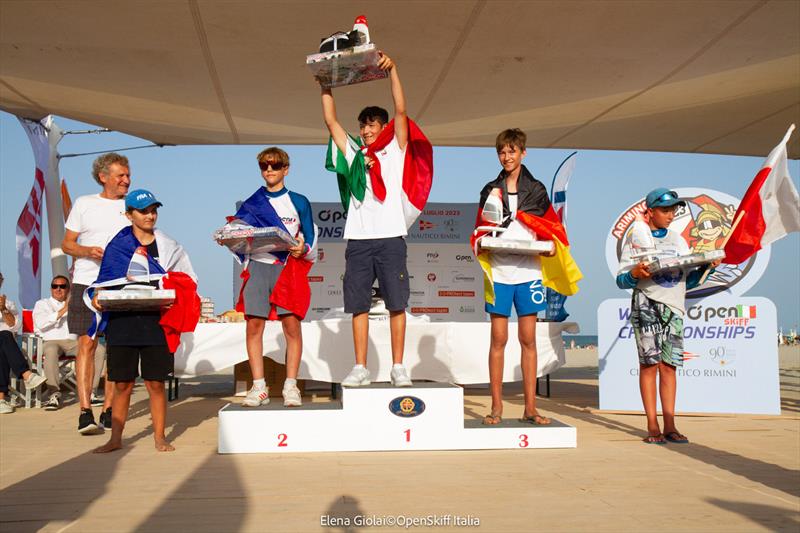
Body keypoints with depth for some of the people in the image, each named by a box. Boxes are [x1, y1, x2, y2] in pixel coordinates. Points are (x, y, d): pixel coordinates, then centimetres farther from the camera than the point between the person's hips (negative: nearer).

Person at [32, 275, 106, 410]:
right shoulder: (42, 304, 17)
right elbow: (41, 324, -5)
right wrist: (63, 310, -11)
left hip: (72, 342, 3)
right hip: (51, 341, -3)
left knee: (100, 349, -23)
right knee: (51, 351, -40)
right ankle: (54, 394, -36)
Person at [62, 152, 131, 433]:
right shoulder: (84, 204, 9)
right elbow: (67, 244, 10)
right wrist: (88, 251, -10)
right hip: (87, 282, -1)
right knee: (87, 344, -7)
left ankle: (108, 411, 10)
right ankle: (85, 412, -6)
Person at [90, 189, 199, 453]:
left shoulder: (168, 246, 8)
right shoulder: (116, 246, 8)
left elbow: (185, 283, 9)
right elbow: (104, 281, 11)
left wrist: (172, 299, -10)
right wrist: (96, 296, -10)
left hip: (156, 321, 0)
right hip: (121, 320, 0)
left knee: (155, 383, 3)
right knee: (122, 384, 5)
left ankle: (159, 437, 13)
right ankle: (115, 438, 16)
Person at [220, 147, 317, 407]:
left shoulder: (299, 202, 10)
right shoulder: (251, 204, 16)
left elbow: (311, 238, 9)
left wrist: (303, 250, -12)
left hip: (288, 267, -2)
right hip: (258, 266, 2)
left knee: (292, 324, -8)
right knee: (253, 325, -4)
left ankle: (291, 386, 1)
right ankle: (259, 387, 3)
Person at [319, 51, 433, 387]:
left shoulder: (396, 150, 10)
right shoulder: (354, 153, 17)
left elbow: (401, 111, -1)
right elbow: (331, 121, 15)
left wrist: (392, 70, -7)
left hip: (390, 237, -3)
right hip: (358, 239, 3)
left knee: (396, 304, -1)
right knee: (358, 305, 3)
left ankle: (398, 367, 6)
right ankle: (360, 368, 8)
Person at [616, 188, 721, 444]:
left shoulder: (679, 240, 17)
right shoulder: (636, 238, 4)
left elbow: (688, 281, 18)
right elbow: (622, 281, 0)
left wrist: (705, 266, 1)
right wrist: (635, 273, -20)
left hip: (674, 307, 4)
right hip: (646, 304, -4)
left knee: (669, 365, 2)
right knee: (649, 363, -6)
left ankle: (669, 425, 5)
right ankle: (652, 426, -1)